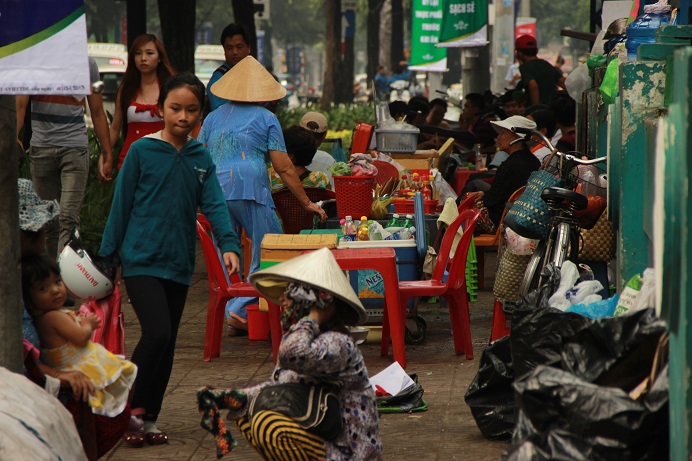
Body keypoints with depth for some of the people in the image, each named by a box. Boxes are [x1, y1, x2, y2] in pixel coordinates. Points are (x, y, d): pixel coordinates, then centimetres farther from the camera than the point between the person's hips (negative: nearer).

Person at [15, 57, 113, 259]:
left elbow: (97, 113, 12)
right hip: (41, 147, 1)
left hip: (75, 146, -1)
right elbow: (20, 105, 1)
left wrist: (107, 154, 9)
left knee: (69, 218, -13)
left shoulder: (87, 63, 7)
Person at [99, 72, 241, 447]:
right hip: (141, 261, -5)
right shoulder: (141, 151, -5)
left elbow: (214, 204, -1)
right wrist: (106, 257, -1)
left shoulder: (201, 159, 7)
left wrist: (228, 244, -18)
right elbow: (121, 205, -2)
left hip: (179, 265, 5)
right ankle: (132, 407, -3)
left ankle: (148, 420, 20)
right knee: (157, 332, -19)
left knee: (167, 345, 9)